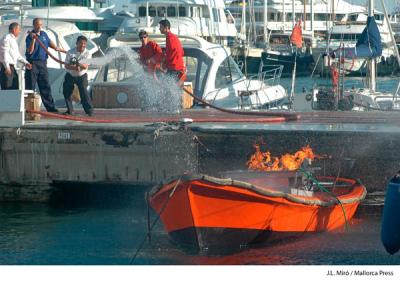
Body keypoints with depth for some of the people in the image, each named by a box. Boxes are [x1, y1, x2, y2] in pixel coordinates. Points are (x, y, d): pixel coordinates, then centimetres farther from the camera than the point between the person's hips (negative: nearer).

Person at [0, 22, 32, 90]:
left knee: (15, 87, 9)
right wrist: (7, 67, -23)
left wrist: (25, 62, 13)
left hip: (12, 67, 10)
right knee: (7, 88, -12)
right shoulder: (6, 39, -10)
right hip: (6, 67, -10)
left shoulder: (14, 40, 20)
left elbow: (17, 54, 26)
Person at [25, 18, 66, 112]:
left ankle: (50, 107, 10)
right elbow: (30, 51, -17)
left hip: (43, 63, 6)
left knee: (45, 86, 8)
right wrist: (33, 39, -26)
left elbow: (50, 42, 29)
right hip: (32, 63, -6)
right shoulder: (30, 37, -7)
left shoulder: (44, 34, 12)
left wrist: (57, 48, 12)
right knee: (30, 87, -5)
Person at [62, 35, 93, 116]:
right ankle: (70, 110, 18)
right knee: (66, 92, 4)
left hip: (81, 76, -2)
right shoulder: (70, 52, -6)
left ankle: (89, 110, -8)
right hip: (70, 76, 2)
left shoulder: (87, 54, -7)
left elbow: (86, 66, -19)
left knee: (84, 93, -14)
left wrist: (79, 64, -40)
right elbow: (66, 65, -9)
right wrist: (74, 67, -28)